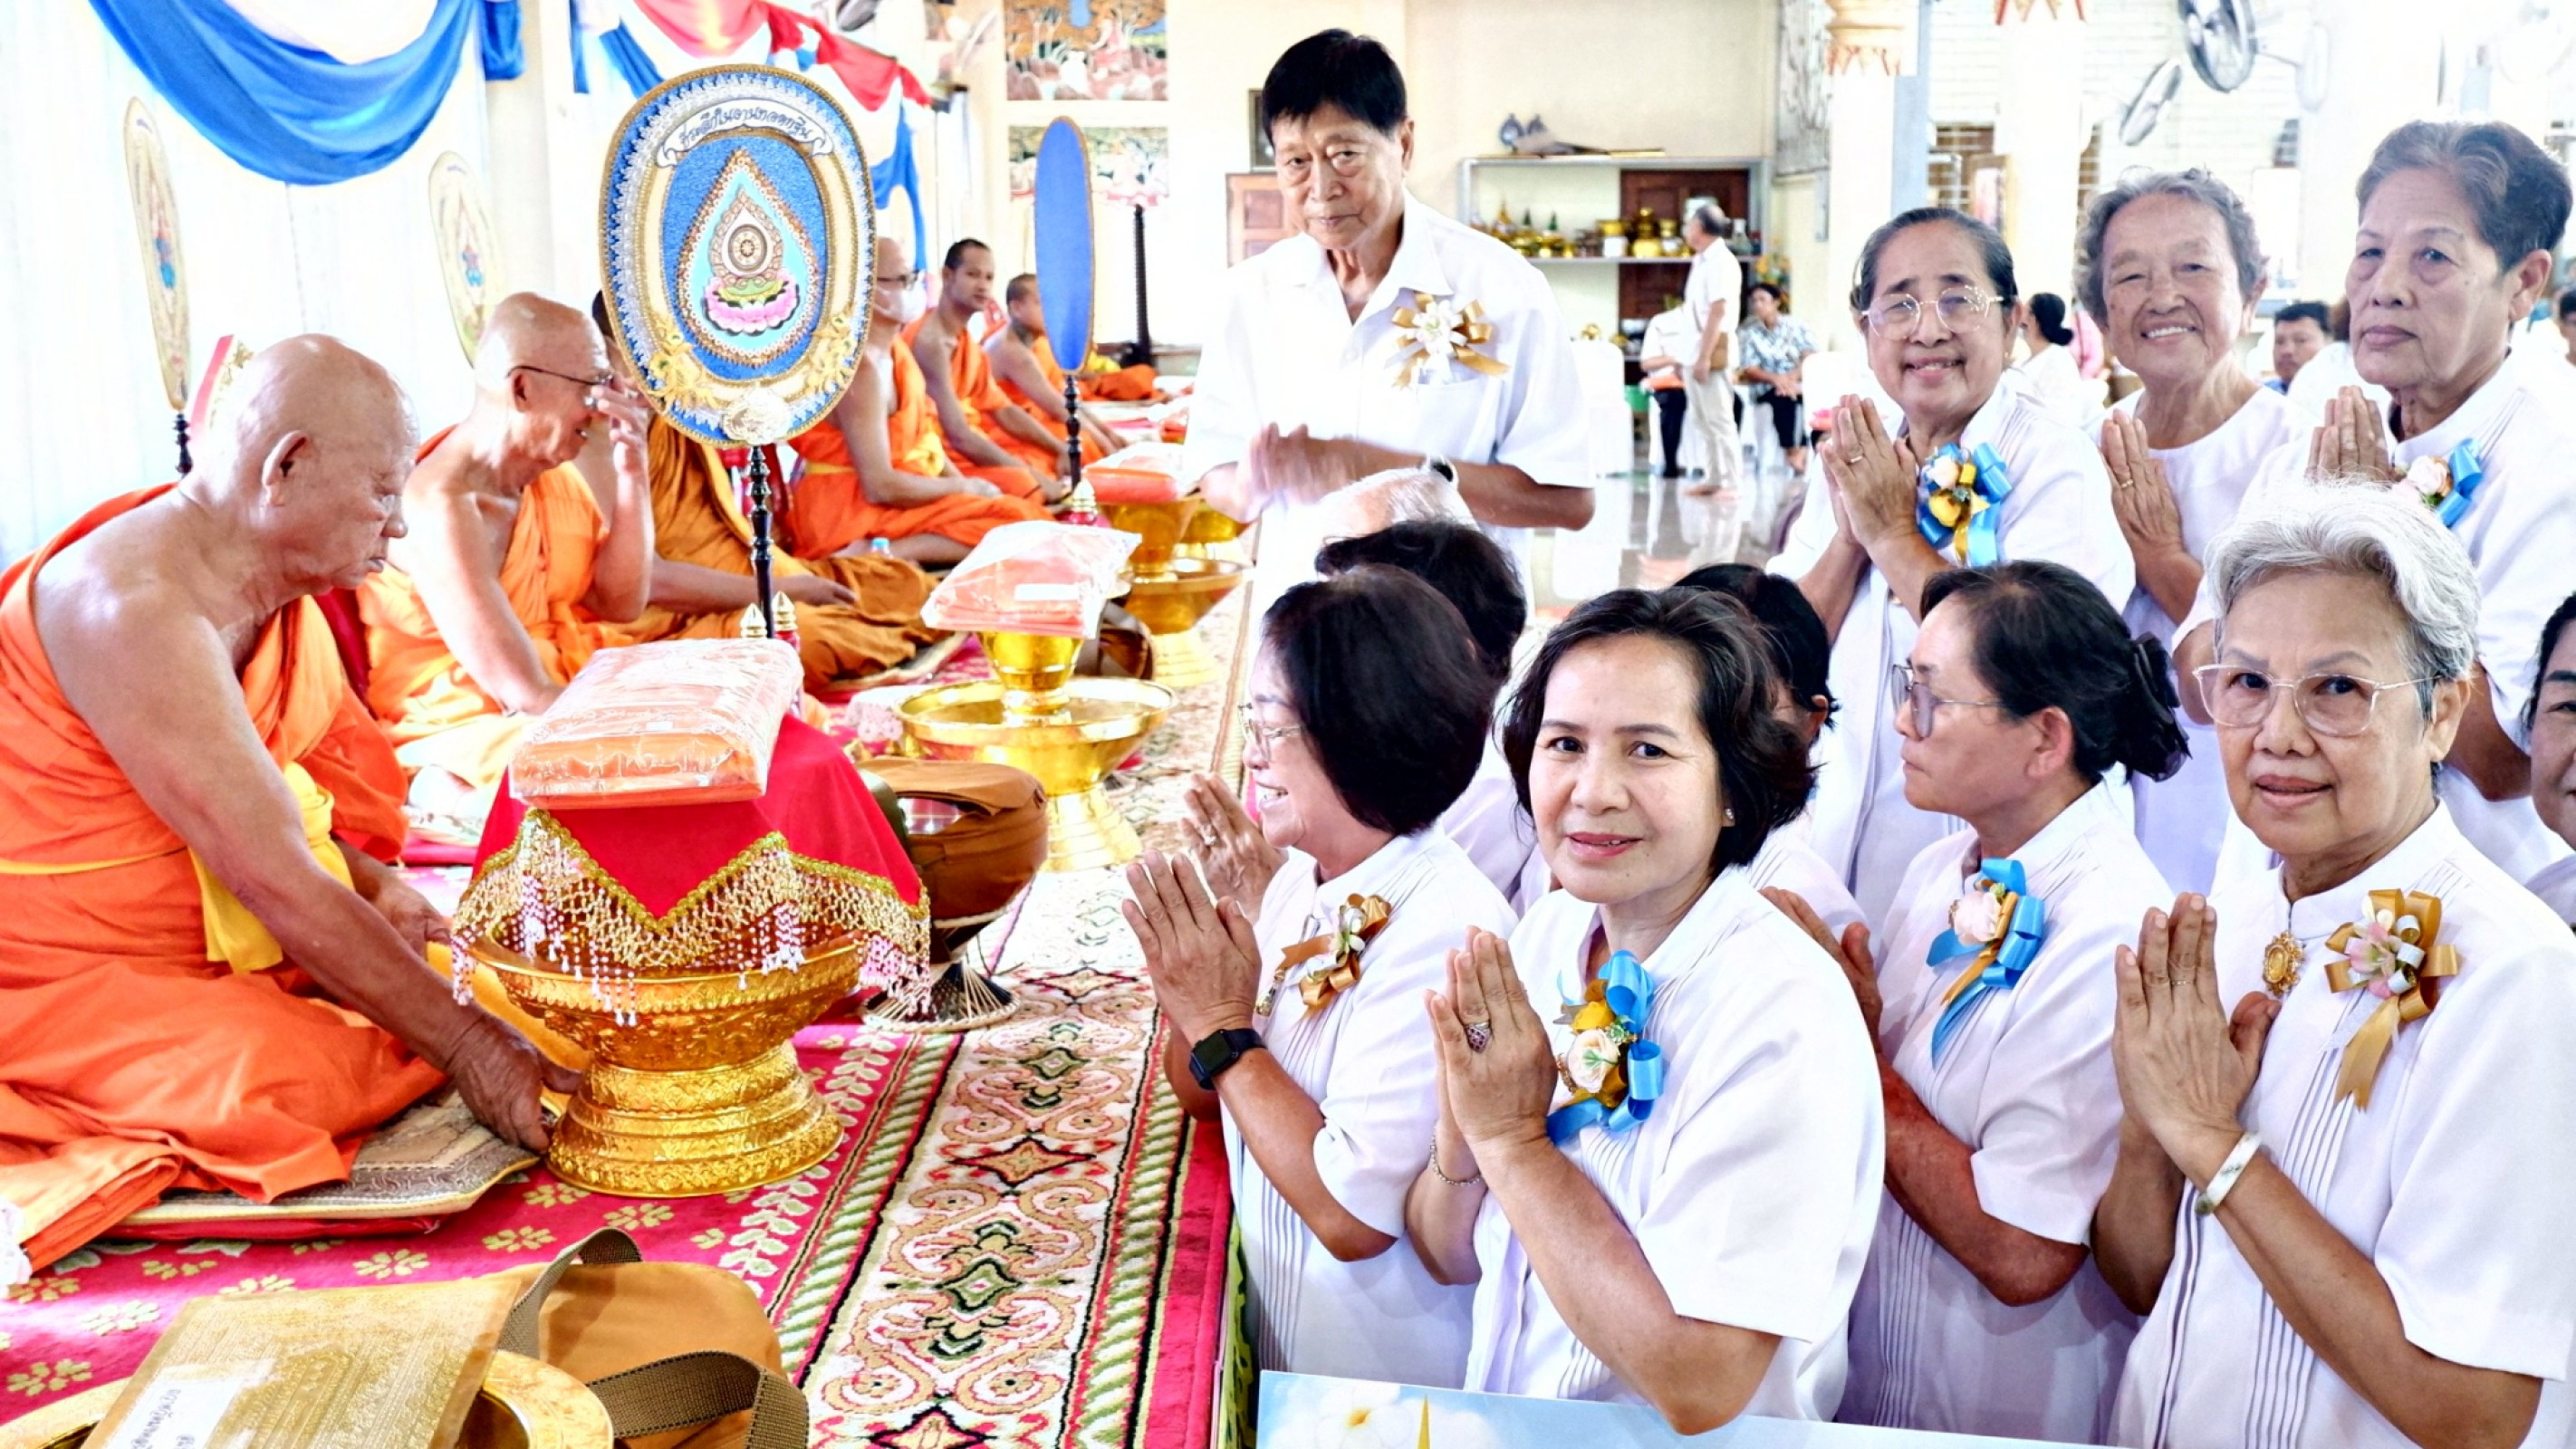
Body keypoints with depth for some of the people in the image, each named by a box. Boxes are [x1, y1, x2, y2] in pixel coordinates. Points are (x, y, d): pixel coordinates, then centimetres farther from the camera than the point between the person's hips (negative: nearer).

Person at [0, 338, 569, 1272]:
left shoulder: (277, 591, 4)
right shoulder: (137, 607, -26)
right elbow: (275, 880, -28)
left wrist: (375, 889, -8)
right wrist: (463, 1046, -26)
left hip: (214, 946, 10)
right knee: (313, 1080, -30)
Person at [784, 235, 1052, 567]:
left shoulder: (895, 351, 9)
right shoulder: (861, 366, -21)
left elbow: (922, 434, 14)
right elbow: (881, 486, -25)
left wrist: (961, 482, -3)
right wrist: (964, 488, -12)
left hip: (897, 487, 10)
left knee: (1019, 484, 18)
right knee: (1014, 518, -18)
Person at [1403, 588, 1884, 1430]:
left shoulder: (1783, 1015, -18)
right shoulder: (1546, 935, -2)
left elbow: (1701, 1385, -20)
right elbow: (1449, 1258, 5)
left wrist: (1513, 1138, -17)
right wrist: (1462, 1138, -14)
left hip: (1691, 1442, -4)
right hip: (1503, 1422, 4)